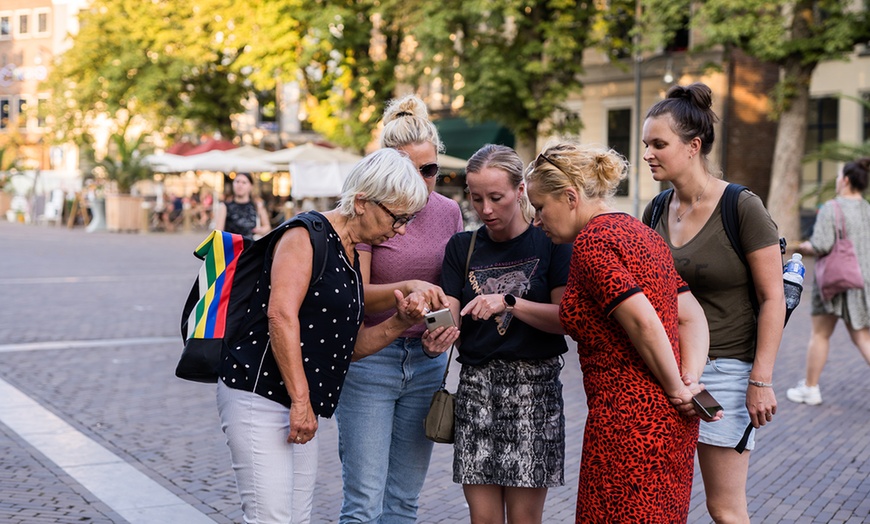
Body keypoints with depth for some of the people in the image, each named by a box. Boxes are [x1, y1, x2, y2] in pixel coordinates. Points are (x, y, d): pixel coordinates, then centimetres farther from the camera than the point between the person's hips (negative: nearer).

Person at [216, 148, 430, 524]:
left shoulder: (351, 256, 17)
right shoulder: (306, 235, -10)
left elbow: (351, 346, 19)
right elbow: (282, 316, -20)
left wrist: (400, 322, 2)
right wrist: (301, 400, -21)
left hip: (299, 407, 9)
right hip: (259, 393, -9)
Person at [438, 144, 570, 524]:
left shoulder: (549, 243, 0)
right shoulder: (462, 247, 10)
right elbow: (450, 315, 0)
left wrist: (508, 302, -21)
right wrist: (437, 334, -22)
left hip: (534, 384, -3)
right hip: (476, 384, 3)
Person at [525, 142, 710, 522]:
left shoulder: (591, 240, -13)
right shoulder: (639, 232, 15)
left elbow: (644, 323, -22)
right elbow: (691, 317, 9)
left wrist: (677, 390, -11)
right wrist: (690, 380, -2)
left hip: (629, 418, -10)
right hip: (671, 420, 10)